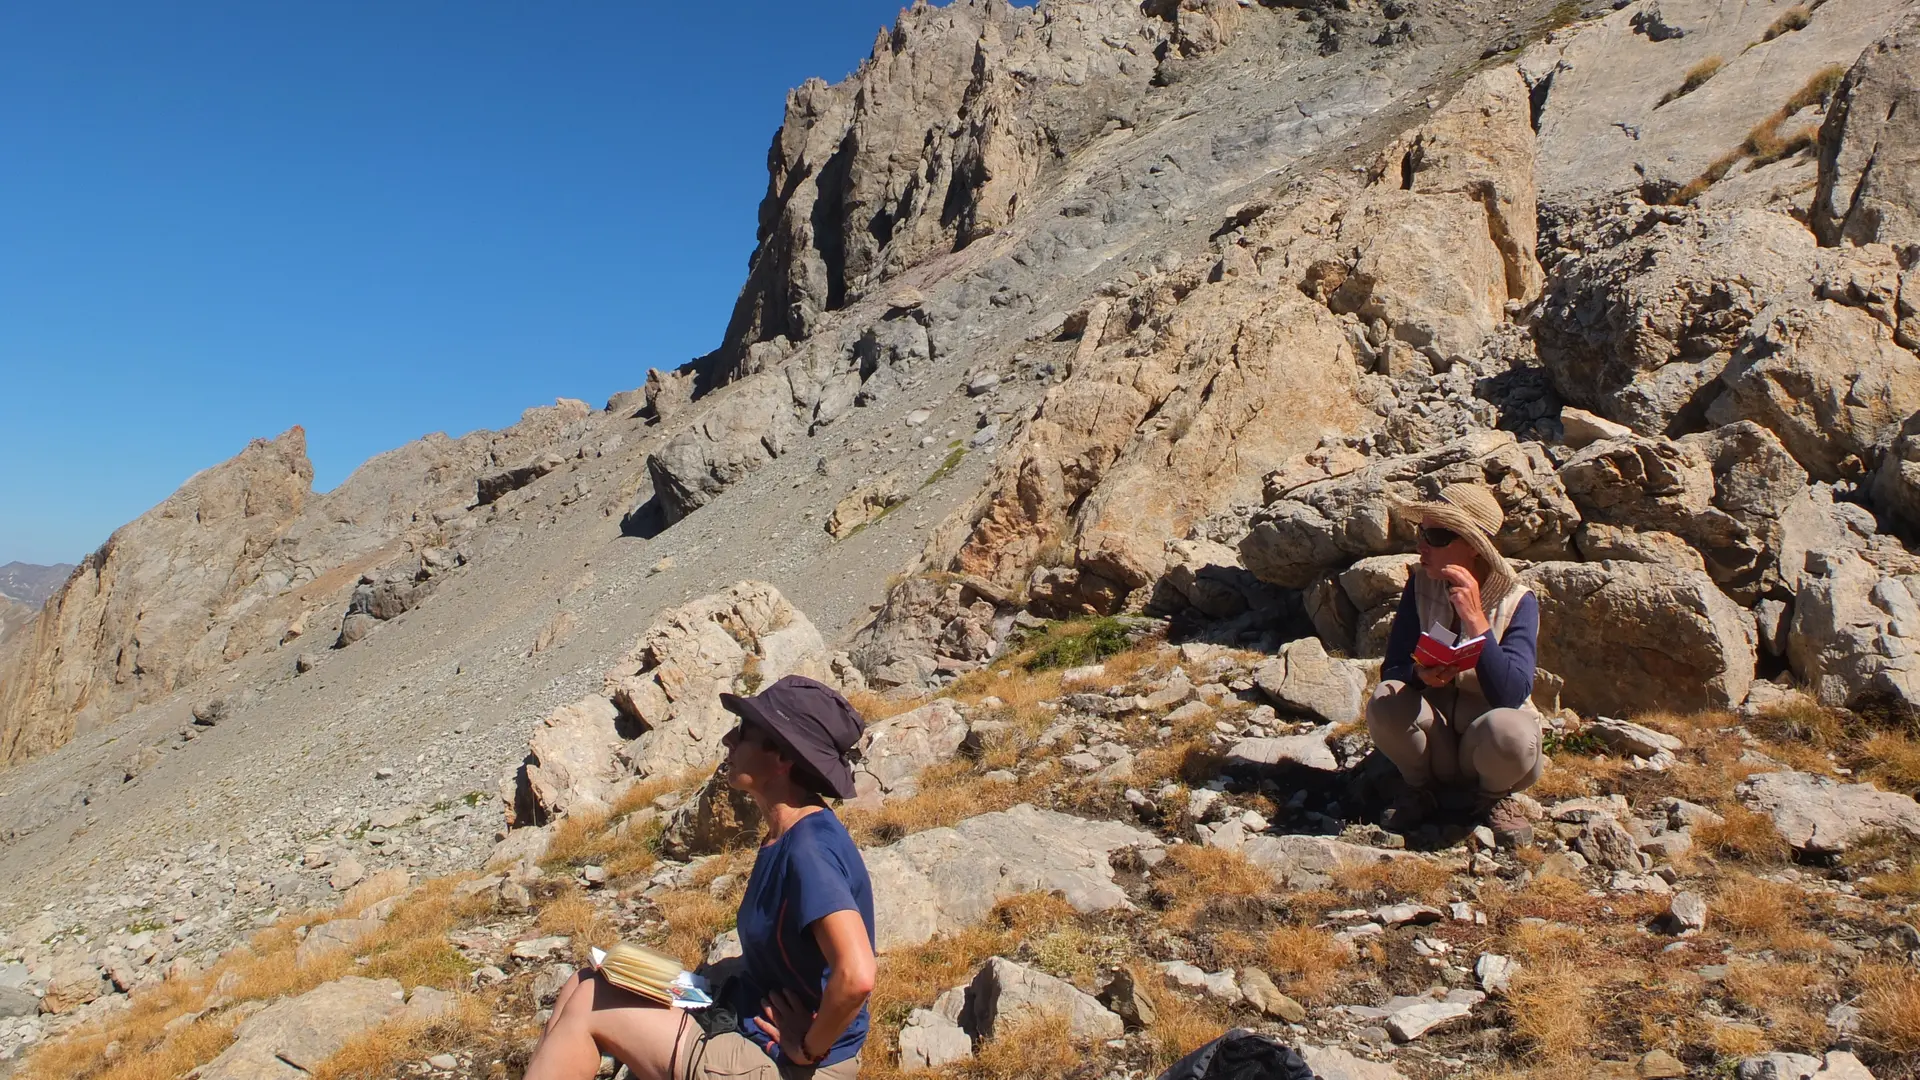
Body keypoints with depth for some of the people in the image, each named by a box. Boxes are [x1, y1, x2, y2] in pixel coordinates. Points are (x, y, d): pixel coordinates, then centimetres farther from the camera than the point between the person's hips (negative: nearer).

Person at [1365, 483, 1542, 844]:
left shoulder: (1518, 603, -16)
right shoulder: (1421, 585, -6)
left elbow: (1511, 696, -29)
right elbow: (1391, 669, -9)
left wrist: (1475, 619, -36)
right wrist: (1420, 674, -32)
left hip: (1486, 743, -2)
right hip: (1434, 733, 2)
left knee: (1508, 730, -36)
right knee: (1385, 701, -29)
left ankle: (1494, 797, 0)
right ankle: (1421, 788, 2)